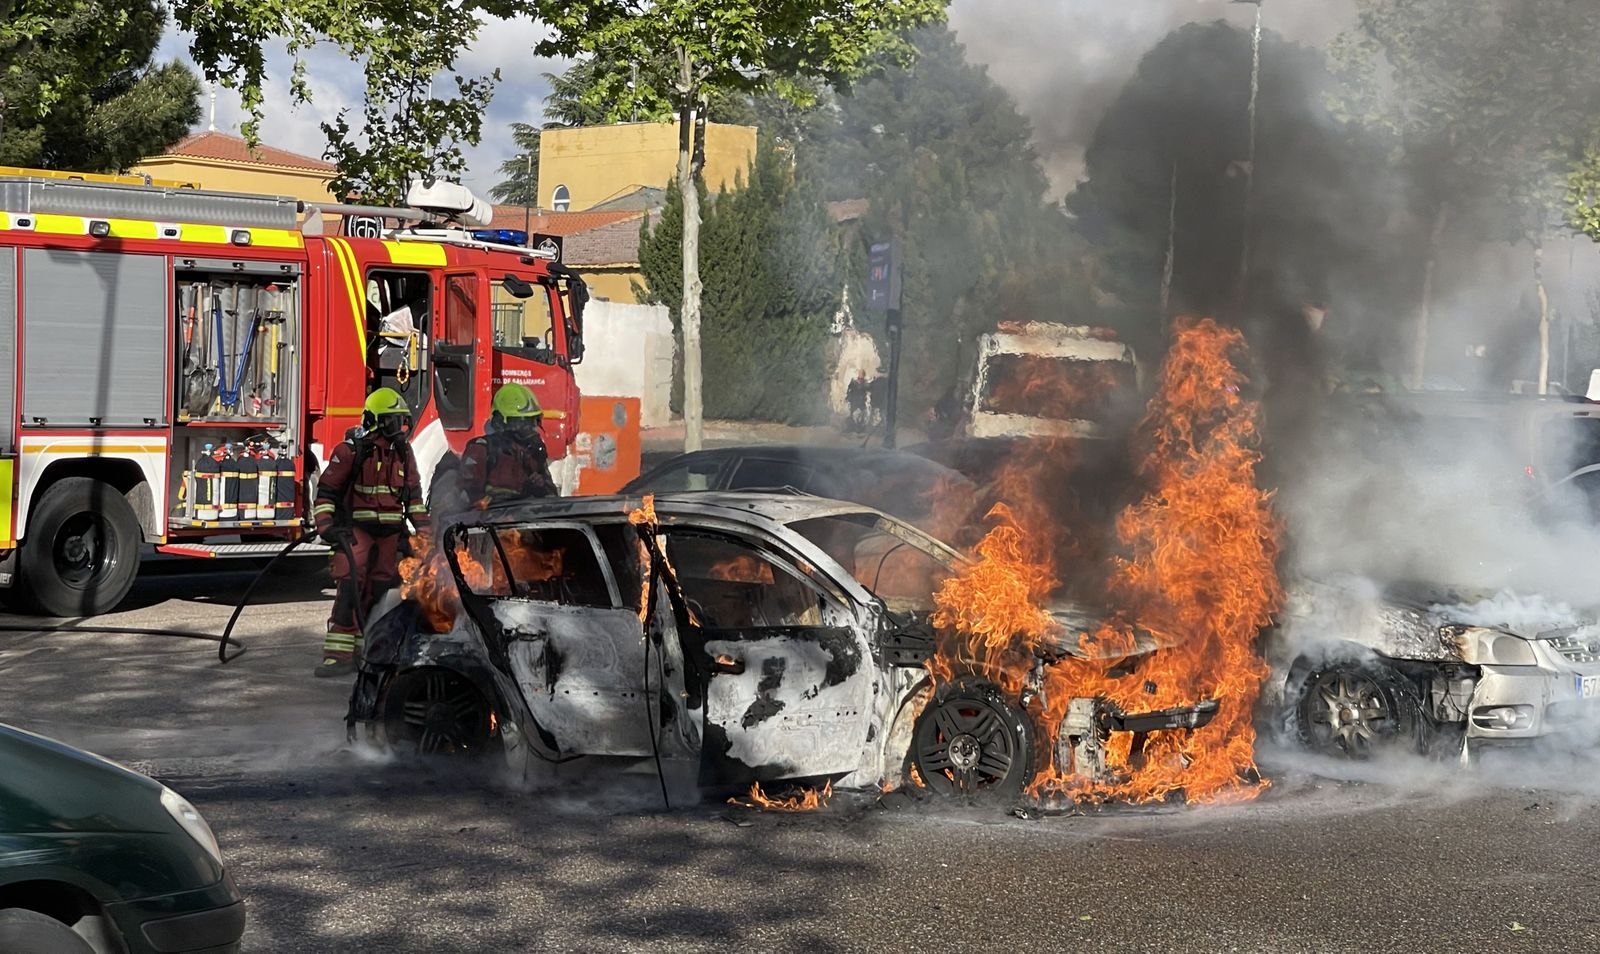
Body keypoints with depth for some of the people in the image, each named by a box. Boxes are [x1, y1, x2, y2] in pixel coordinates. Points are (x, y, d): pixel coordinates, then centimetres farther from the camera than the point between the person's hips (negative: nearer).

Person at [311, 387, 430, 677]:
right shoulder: (351, 450, -7)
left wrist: (422, 527, 14)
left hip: (390, 531, 6)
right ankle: (339, 653, -18)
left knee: (379, 590, 6)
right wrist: (325, 524, -13)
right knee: (350, 588, -16)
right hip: (356, 528, -6)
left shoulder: (403, 451, 11)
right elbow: (327, 489, -4)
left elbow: (413, 492, 19)